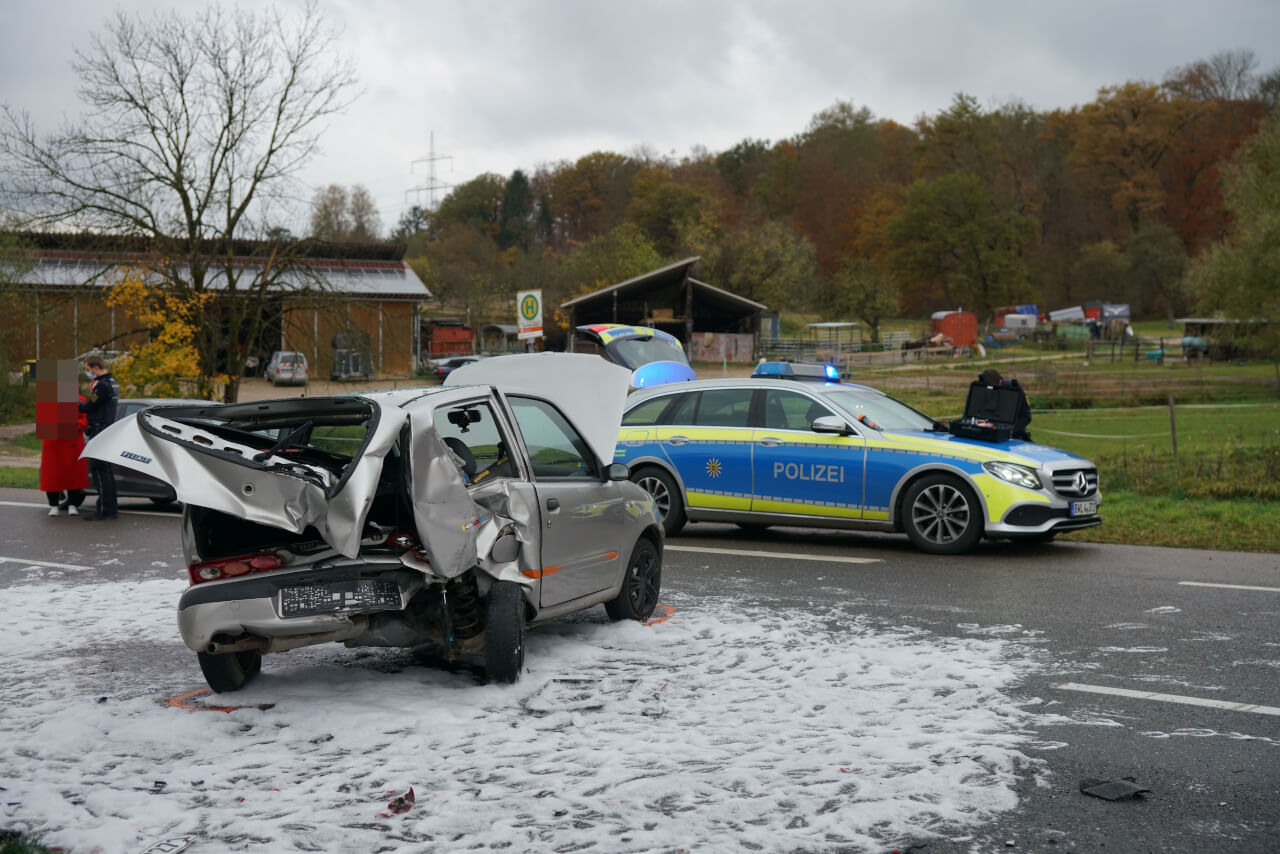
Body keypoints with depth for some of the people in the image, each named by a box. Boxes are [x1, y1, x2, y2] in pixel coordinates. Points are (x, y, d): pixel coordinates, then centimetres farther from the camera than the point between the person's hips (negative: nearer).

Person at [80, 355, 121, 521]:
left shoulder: (102, 385, -16)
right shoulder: (112, 382, 16)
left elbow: (89, 407, -15)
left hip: (100, 431, -10)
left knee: (99, 470, -8)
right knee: (106, 471, 14)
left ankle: (104, 510, -7)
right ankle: (112, 509, 18)